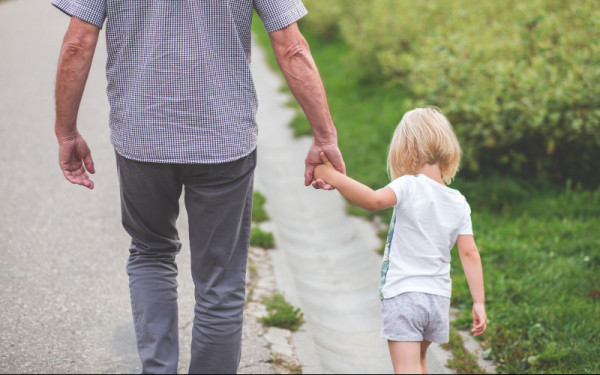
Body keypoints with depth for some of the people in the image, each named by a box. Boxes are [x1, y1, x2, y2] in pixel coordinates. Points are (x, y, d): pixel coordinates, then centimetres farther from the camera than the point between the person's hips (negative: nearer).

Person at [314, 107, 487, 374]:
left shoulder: (409, 187, -12)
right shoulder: (459, 203, 5)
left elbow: (374, 200, -31)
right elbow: (469, 254, 2)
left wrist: (334, 177, -26)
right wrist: (479, 302, 4)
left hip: (402, 294, -6)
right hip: (438, 297, 6)